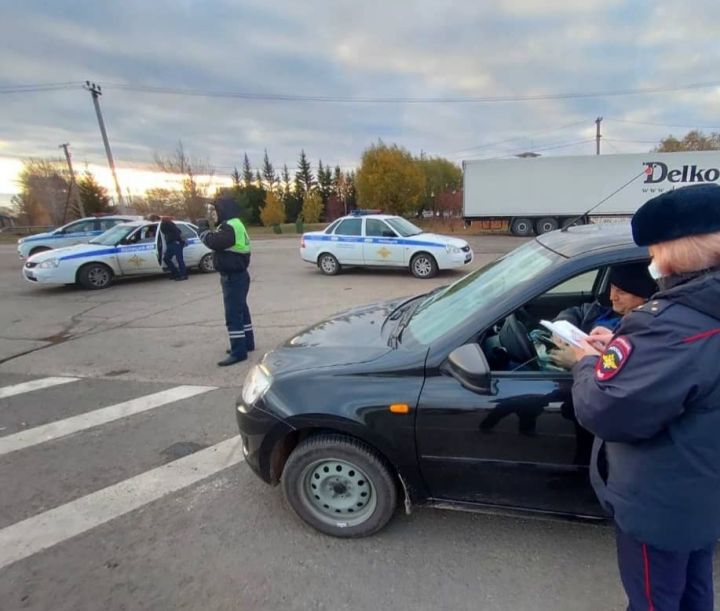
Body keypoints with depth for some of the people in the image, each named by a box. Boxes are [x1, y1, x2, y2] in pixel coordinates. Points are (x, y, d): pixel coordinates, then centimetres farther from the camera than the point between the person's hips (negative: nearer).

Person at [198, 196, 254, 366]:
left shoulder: (230, 227, -20)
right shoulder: (235, 224, 15)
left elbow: (213, 242, -28)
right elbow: (219, 242, 18)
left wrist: (203, 230, -9)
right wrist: (208, 229, 6)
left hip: (233, 277, -11)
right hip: (237, 275, 11)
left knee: (233, 315, -9)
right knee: (241, 310, 18)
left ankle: (238, 352, -5)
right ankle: (247, 343, 30)